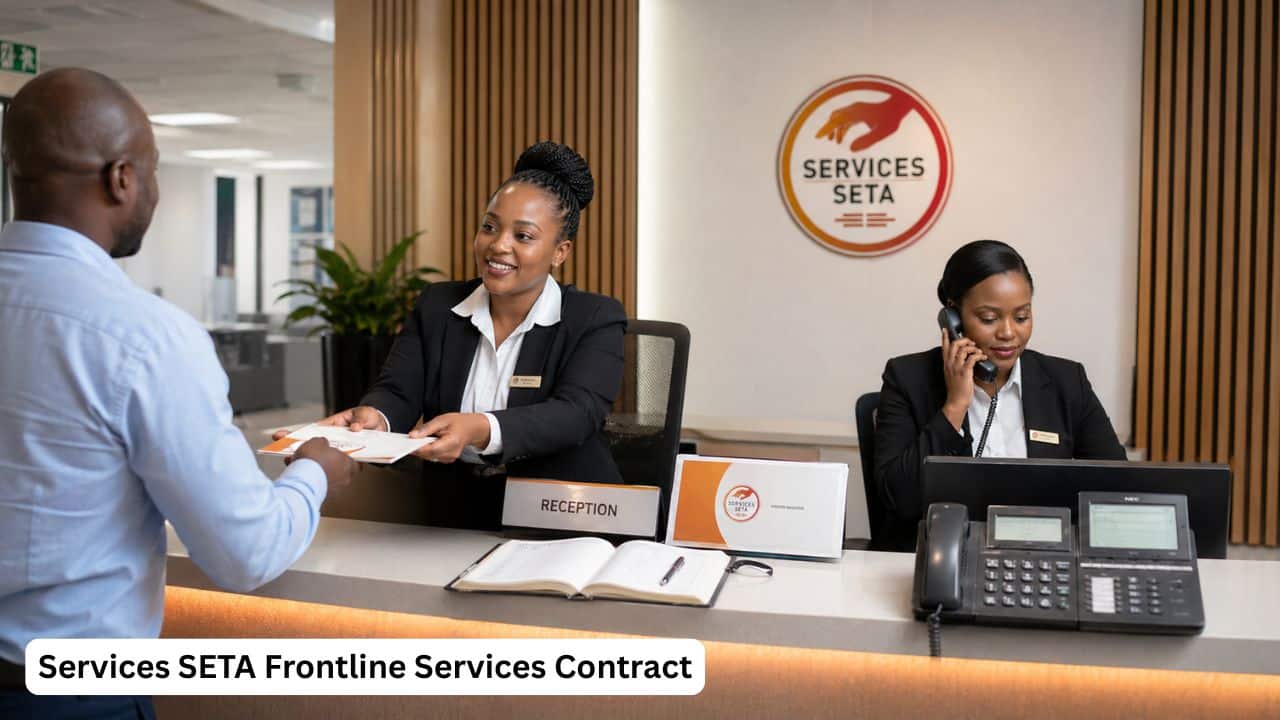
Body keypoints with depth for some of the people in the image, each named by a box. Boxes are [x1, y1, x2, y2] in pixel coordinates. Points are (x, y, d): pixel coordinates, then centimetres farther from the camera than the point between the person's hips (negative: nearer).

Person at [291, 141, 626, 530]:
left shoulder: (596, 321, -1)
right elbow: (397, 392, -1)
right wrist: (374, 417, -26)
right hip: (454, 519, 3)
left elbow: (576, 413, -17)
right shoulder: (436, 307, 10)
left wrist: (479, 430, -34)